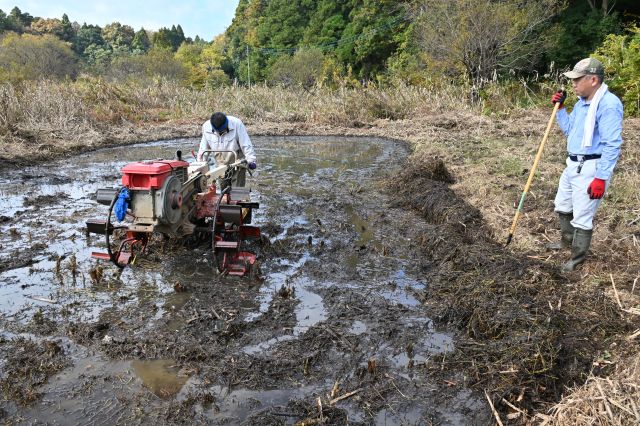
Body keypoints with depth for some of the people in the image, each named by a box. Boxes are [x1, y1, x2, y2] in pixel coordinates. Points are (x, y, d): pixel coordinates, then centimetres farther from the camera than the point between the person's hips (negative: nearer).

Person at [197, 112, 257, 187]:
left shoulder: (236, 124, -21)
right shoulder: (206, 127, -11)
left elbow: (246, 145, -18)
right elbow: (203, 148, 4)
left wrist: (251, 160, -26)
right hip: (221, 164, 3)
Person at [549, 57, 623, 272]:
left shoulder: (608, 104, -21)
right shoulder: (582, 102, 10)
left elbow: (612, 145, -24)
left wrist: (600, 178, -25)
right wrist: (560, 108, 9)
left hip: (591, 169, -10)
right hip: (573, 165, 10)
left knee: (582, 216, 0)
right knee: (562, 205, 24)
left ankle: (578, 256, 18)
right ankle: (568, 240, 46)